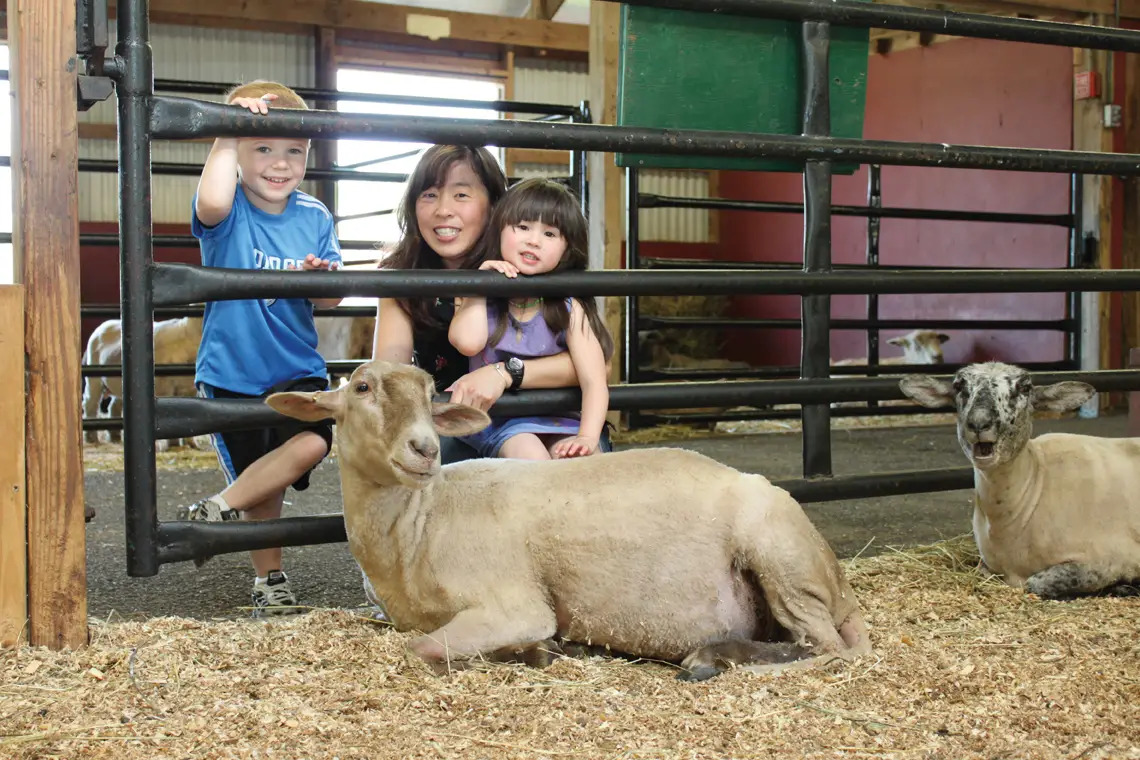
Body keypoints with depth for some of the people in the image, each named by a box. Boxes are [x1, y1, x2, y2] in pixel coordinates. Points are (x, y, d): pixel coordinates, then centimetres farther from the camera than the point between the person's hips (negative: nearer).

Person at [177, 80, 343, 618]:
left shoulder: (314, 217, 2)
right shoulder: (228, 211, -8)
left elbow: (329, 301, 1)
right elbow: (211, 201, -35)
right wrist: (230, 133, -27)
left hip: (297, 368, 3)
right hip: (231, 371, -2)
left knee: (311, 443, -25)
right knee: (262, 492, 7)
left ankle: (217, 510, -7)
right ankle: (269, 580, 28)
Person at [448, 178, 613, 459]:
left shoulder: (569, 310, -1)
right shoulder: (477, 293, 3)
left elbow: (594, 381, -10)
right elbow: (467, 343, -19)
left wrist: (587, 438, -26)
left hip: (558, 420, 0)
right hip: (495, 420, 0)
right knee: (532, 458, -30)